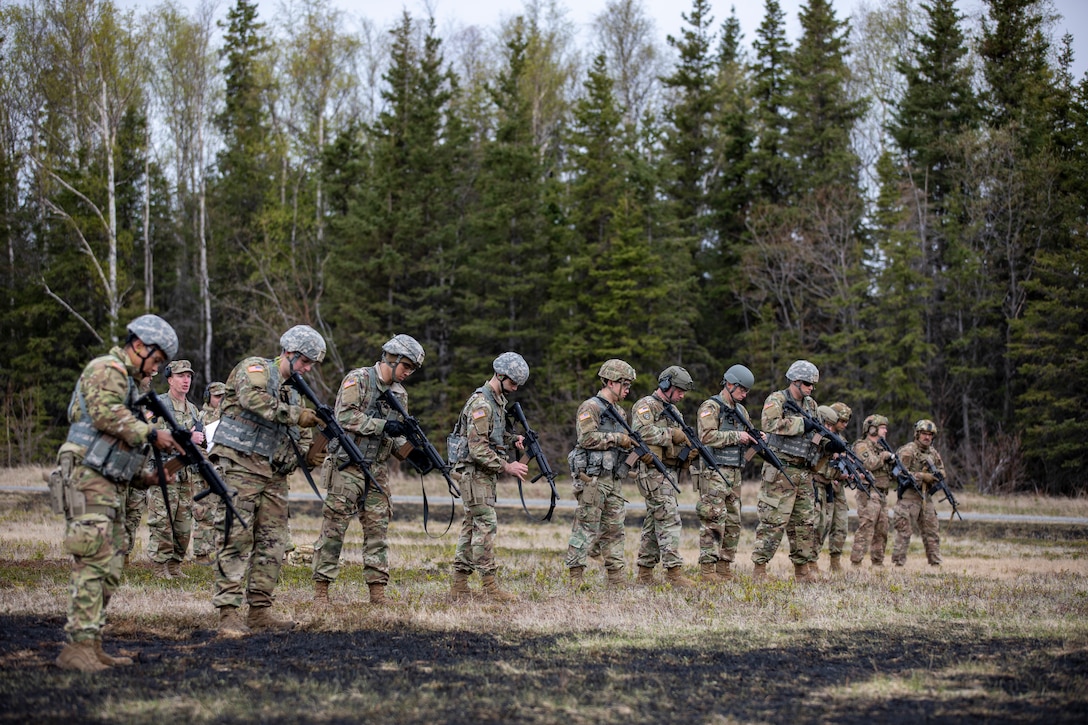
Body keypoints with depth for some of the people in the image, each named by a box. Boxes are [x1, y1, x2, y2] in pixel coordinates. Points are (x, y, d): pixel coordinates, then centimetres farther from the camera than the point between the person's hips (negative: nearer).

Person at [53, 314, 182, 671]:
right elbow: (106, 413, -23)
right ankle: (78, 646, -18)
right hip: (87, 478, -10)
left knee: (109, 570, 8)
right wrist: (152, 434, -16)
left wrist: (148, 478, 14)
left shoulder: (129, 381, 27)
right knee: (93, 562, -16)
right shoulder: (107, 369, -4)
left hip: (110, 486, 10)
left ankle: (92, 645, 10)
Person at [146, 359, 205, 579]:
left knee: (184, 524, 6)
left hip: (186, 473, 7)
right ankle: (159, 566, -4)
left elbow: (199, 440, 26)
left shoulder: (192, 409, 19)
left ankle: (174, 565, 14)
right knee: (162, 523, -8)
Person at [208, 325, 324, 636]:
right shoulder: (256, 368, -2)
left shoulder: (293, 393, 22)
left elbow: (297, 438, 24)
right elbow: (252, 398, -24)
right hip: (241, 466, -8)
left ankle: (259, 609, 12)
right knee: (237, 539, -11)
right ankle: (229, 613, -14)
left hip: (274, 474, 8)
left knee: (272, 543, 6)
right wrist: (296, 415, -23)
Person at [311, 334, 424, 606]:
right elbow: (346, 416, -17)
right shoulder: (358, 379, -6)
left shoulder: (400, 393, 14)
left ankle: (377, 591, 6)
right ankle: (321, 589, 0)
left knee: (378, 529, 4)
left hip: (377, 469, 6)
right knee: (334, 527, -4)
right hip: (347, 465, -6)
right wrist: (382, 426, -22)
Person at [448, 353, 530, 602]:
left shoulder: (499, 399, 13)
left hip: (486, 472, 10)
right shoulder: (481, 403, -19)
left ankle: (459, 585, 13)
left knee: (472, 525, 10)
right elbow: (478, 448, -23)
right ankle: (490, 586, -12)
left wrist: (514, 439, 8)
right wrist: (506, 467, -22)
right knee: (486, 524, -11)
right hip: (475, 471, -10)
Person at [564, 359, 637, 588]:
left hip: (613, 479, 8)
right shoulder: (590, 407, -7)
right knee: (587, 528, -7)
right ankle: (576, 576, -3)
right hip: (592, 478, -8)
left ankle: (617, 581, 10)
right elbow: (587, 438, -20)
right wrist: (618, 439, -16)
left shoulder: (619, 412, 19)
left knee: (614, 528, 8)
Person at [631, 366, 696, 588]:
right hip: (653, 472, -9)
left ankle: (645, 573, 15)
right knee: (669, 519, -14)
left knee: (655, 522, 10)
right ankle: (673, 571, -17)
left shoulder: (672, 411, 21)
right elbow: (643, 432, -24)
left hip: (669, 472, 9)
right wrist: (672, 434, -18)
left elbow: (678, 442, 23)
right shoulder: (646, 406, -7)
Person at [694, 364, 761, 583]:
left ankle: (725, 571, 13)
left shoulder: (740, 410, 18)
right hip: (713, 472, -8)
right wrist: (736, 436, -17)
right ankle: (707, 571, -11)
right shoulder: (711, 407, -8)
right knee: (714, 522, -12)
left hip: (734, 474, 9)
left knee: (733, 523, 8)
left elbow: (749, 433, 28)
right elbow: (707, 436, -19)